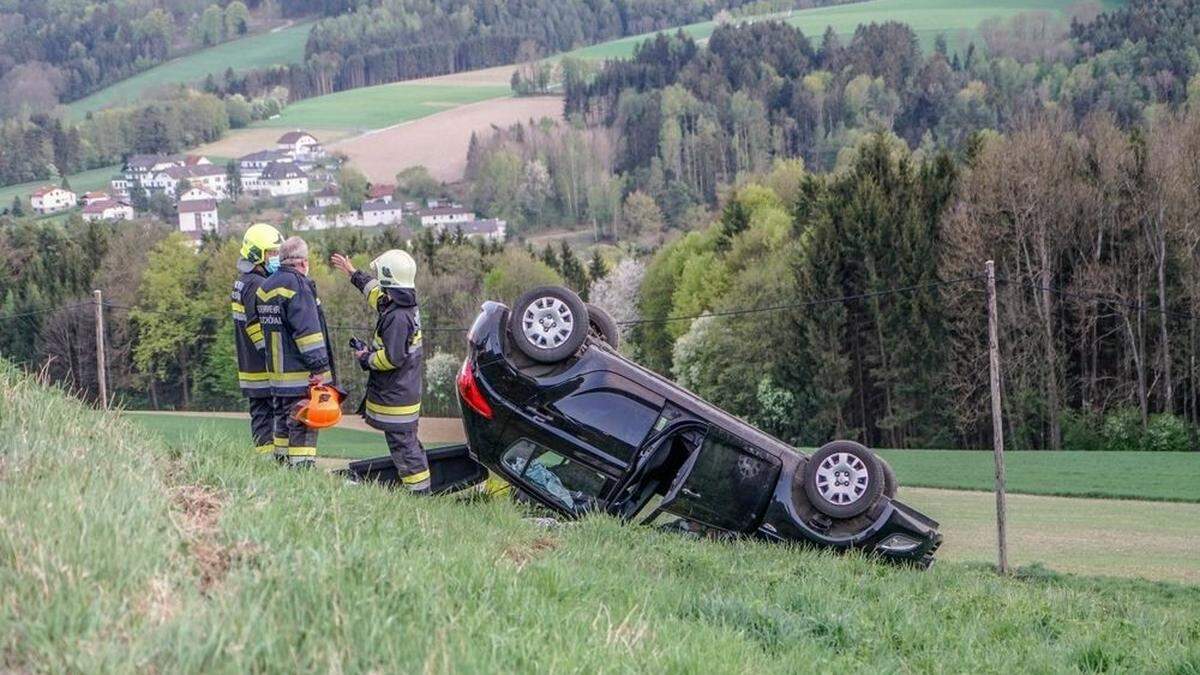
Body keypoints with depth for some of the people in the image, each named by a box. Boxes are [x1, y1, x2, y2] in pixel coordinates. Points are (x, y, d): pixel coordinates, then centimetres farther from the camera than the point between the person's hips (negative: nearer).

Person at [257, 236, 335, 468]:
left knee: (284, 421, 17)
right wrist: (319, 366, -18)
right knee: (303, 425, -7)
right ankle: (302, 468, -9)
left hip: (277, 370, 9)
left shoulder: (266, 286, 14)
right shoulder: (297, 285, -15)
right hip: (300, 373, -9)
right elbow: (307, 329, -20)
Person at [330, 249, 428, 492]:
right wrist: (353, 274, 40)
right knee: (408, 443, 17)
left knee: (403, 447, -4)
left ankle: (419, 491, -2)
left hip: (395, 398, -10)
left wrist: (367, 359, -9)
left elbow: (392, 358, -27)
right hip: (407, 392, 10)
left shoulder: (397, 318, -24)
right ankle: (421, 489, 22)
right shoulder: (408, 308, 7)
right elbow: (376, 291, 28)